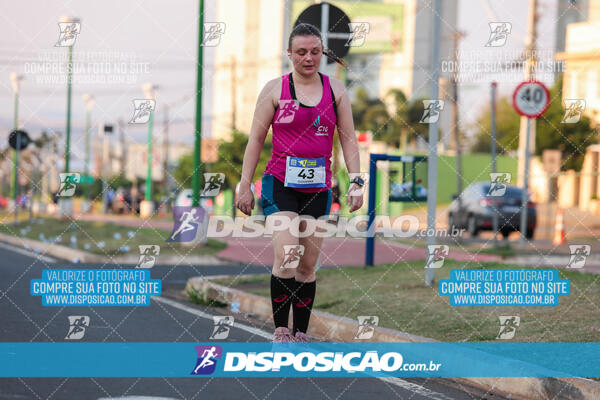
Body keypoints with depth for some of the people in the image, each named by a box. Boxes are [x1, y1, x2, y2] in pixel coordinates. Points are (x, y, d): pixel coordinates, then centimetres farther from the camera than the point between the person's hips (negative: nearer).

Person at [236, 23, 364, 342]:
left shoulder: (335, 89, 7)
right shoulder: (275, 89, 0)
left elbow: (348, 138, 10)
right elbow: (256, 139, 4)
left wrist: (356, 181, 1)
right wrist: (245, 185, 1)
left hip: (318, 188, 3)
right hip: (280, 184, -3)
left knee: (308, 265, 6)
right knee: (285, 257, -16)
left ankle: (301, 334, 13)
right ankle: (280, 331, -8)